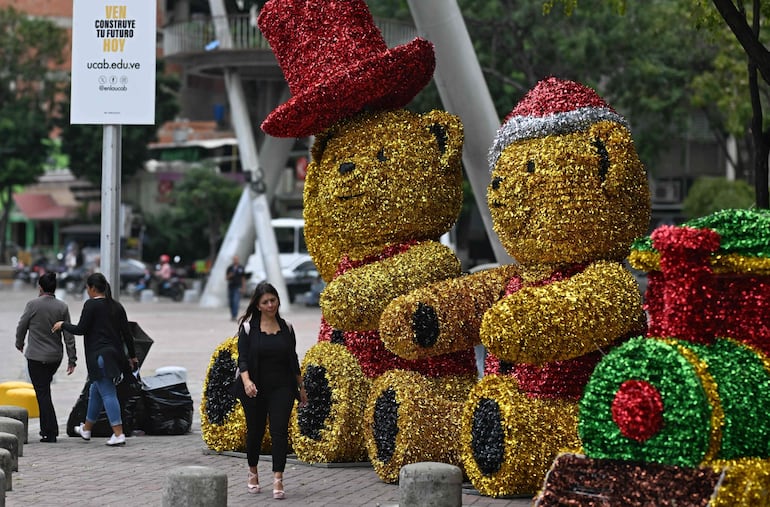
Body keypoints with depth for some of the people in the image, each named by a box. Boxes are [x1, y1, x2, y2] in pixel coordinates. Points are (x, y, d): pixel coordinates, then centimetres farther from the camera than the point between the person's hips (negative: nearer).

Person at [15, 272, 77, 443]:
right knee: (44, 391, 21)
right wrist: (72, 359, 4)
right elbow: (69, 335, 0)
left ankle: (50, 433, -5)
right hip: (55, 356, 4)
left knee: (43, 393, -2)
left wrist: (20, 344, 18)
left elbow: (21, 327, -2)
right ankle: (47, 428, 22)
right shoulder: (62, 307, -1)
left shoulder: (33, 305, -11)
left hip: (36, 357, -4)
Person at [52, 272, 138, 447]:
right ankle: (86, 429, 35)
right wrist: (132, 356, 17)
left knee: (108, 393, -9)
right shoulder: (116, 306, 11)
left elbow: (80, 329, -10)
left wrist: (63, 325, 8)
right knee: (95, 391, 21)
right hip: (115, 353, 8)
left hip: (99, 355, -8)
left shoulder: (91, 305, -9)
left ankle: (118, 434, -16)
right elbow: (127, 333, 11)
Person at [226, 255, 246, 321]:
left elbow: (243, 278, 5)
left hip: (237, 287, -3)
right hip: (230, 286, 3)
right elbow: (226, 278, 10)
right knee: (231, 302, 6)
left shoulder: (241, 268, 3)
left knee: (236, 301, -15)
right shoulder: (229, 268, 8)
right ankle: (232, 315, 19)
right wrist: (229, 276, -13)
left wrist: (242, 288, -1)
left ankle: (235, 316, -19)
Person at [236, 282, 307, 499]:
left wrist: (301, 388, 15)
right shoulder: (248, 327, -2)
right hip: (255, 389, -1)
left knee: (279, 431, -11)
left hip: (281, 389, 1)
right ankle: (253, 473, 32)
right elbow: (242, 359, -8)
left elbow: (293, 360, 13)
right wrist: (246, 381, -25)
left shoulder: (286, 328, 6)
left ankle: (278, 479, -14)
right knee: (255, 431, 10)